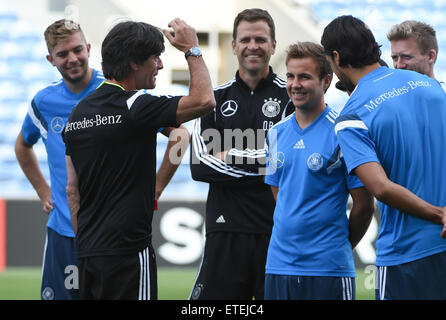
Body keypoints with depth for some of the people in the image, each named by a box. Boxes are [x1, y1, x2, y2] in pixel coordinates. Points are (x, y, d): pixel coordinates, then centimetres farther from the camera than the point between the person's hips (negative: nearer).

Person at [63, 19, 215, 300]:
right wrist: (192, 49, 1)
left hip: (88, 254, 8)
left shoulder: (79, 111, 12)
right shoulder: (133, 106, -13)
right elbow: (203, 100, -13)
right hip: (128, 251, -8)